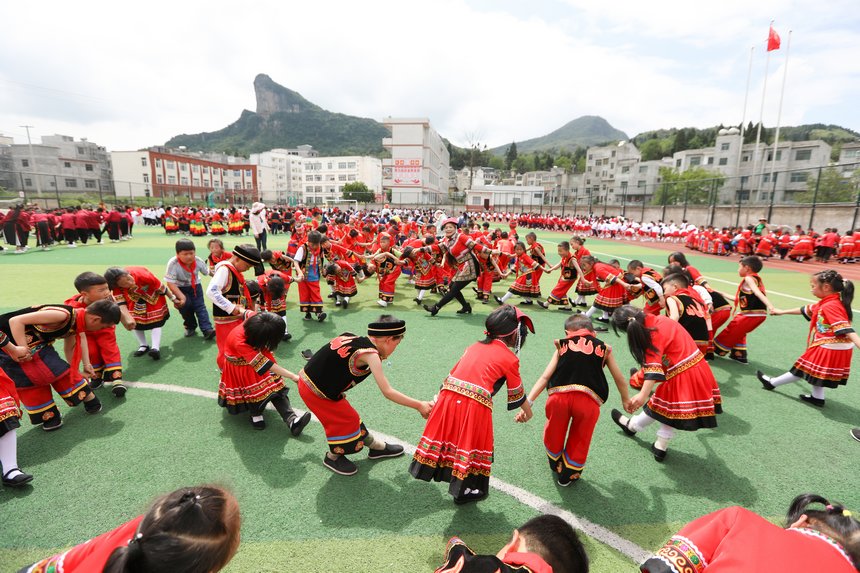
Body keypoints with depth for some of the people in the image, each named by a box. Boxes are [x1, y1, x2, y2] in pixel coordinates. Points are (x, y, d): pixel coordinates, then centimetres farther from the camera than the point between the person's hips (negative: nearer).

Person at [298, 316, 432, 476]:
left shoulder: (354, 338, -2)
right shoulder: (370, 354, -23)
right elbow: (387, 392, -23)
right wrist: (419, 405, -18)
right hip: (315, 390, -8)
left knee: (349, 416, 18)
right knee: (345, 421, 7)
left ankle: (376, 446, 34)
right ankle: (333, 457, 32)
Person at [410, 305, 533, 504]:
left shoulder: (474, 346, 18)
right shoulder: (510, 358, 4)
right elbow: (517, 394, 15)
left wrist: (436, 399, 27)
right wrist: (527, 412, 35)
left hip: (448, 396, 4)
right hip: (475, 405, -4)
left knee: (451, 436, 20)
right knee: (471, 443, 15)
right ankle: (464, 490, 33)